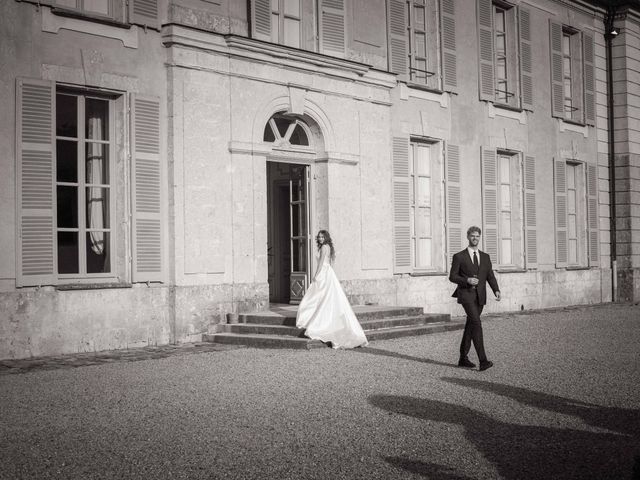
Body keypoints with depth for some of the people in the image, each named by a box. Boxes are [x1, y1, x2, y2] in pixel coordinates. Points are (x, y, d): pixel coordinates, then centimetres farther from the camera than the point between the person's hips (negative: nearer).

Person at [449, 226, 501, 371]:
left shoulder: (485, 257, 13)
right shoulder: (459, 257, 1)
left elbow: (490, 276, 7)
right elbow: (452, 277, 0)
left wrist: (496, 290, -11)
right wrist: (467, 280, -18)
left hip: (480, 296, 5)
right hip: (466, 295, -5)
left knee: (470, 326, 10)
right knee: (476, 324, -18)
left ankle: (463, 358, 21)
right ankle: (483, 361, -23)